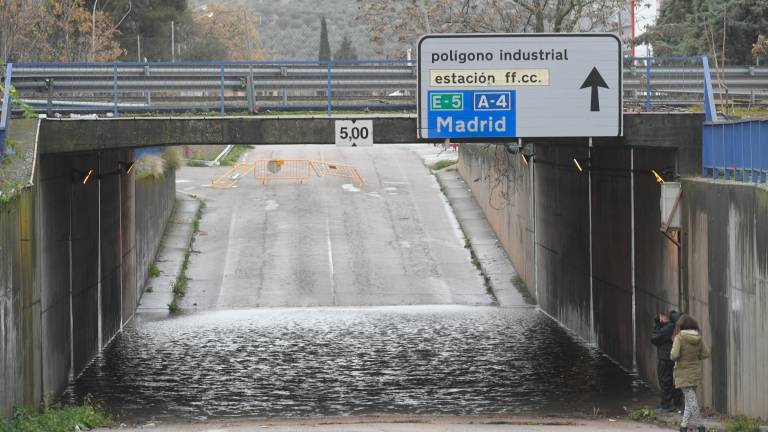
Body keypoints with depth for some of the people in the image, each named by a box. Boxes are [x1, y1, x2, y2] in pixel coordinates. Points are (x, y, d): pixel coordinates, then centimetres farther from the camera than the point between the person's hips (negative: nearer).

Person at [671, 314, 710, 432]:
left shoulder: (679, 338, -16)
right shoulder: (699, 338, -1)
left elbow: (674, 355, -23)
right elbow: (706, 354, 3)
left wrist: (673, 356, -1)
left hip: (683, 374, -5)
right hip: (695, 373, 5)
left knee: (691, 400, -3)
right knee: (690, 400, 15)